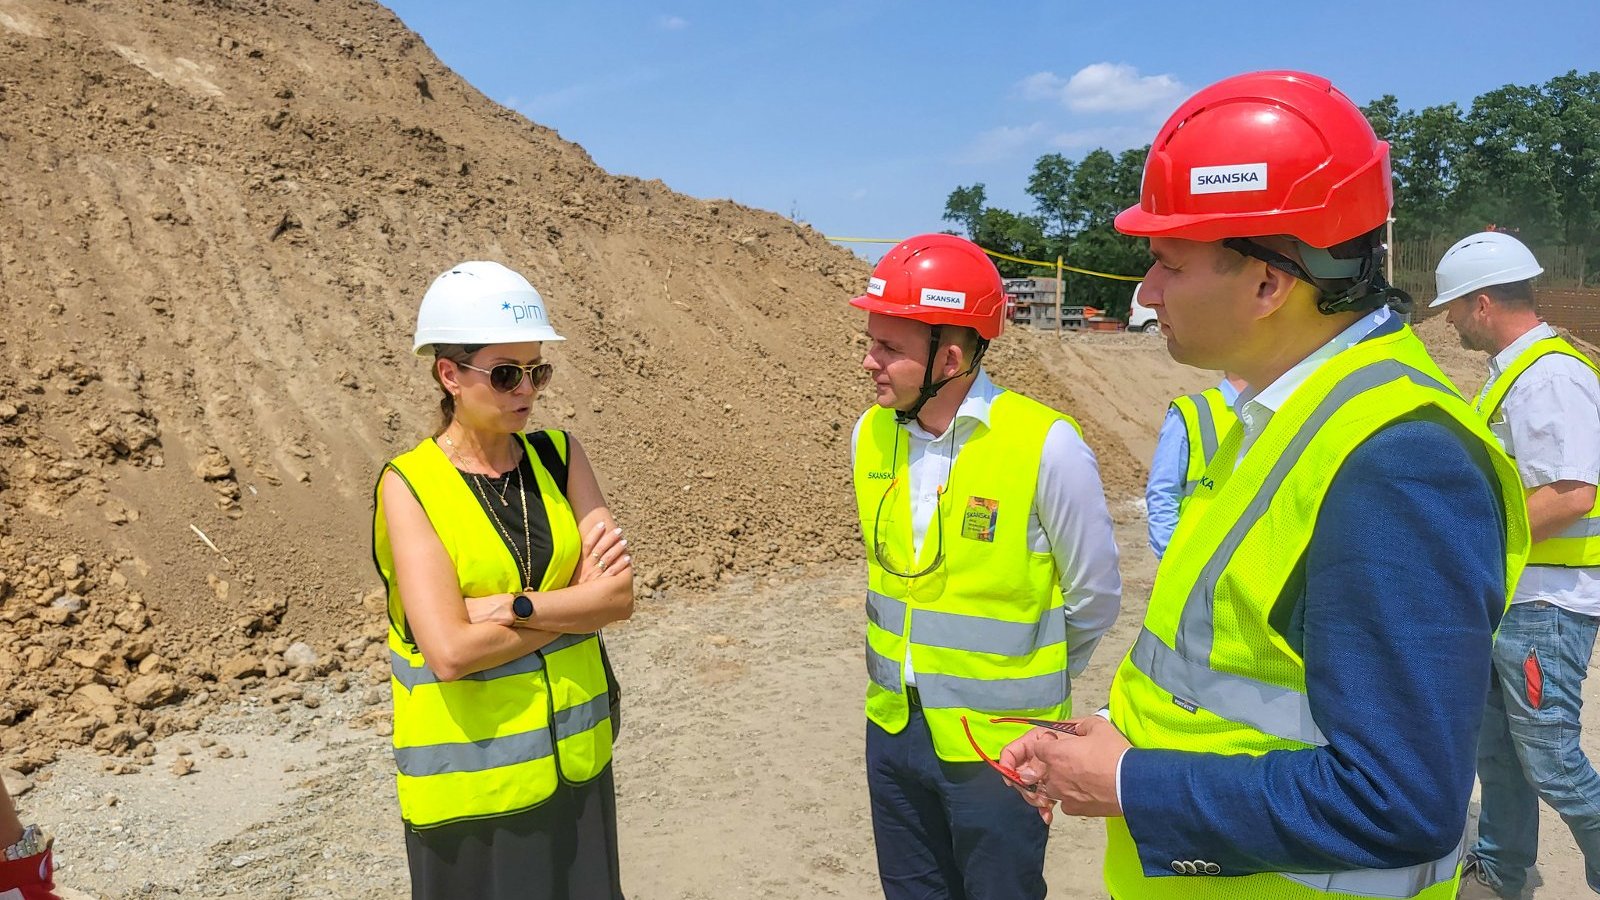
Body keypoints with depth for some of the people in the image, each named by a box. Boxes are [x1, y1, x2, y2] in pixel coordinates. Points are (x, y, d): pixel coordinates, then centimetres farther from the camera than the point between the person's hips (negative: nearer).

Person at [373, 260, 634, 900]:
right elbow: (451, 651, -21)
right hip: (471, 776, -4)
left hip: (578, 758, 4)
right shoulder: (410, 485, -11)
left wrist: (511, 608, -21)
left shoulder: (559, 457, 0)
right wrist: (578, 602, -14)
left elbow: (620, 594, -10)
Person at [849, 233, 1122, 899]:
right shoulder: (871, 436, -4)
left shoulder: (1047, 448, -21)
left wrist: (1027, 687, 6)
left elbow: (1094, 597, -7)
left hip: (999, 744, -5)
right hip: (892, 727, 5)